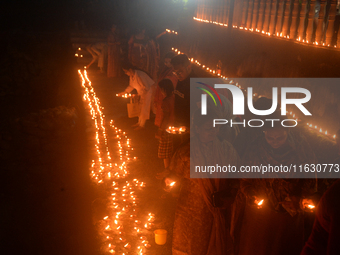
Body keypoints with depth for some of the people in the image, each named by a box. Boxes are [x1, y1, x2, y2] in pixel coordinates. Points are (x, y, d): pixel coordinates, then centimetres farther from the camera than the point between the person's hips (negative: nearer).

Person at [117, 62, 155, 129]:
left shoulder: (139, 75, -35)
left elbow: (146, 88, -29)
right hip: (141, 92, 8)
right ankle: (139, 122, 35)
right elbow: (131, 86, 9)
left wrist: (137, 94, -23)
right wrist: (124, 92, 1)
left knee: (143, 109, 4)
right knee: (139, 108, 18)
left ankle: (141, 125, 18)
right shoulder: (132, 75, -7)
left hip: (147, 92, -8)